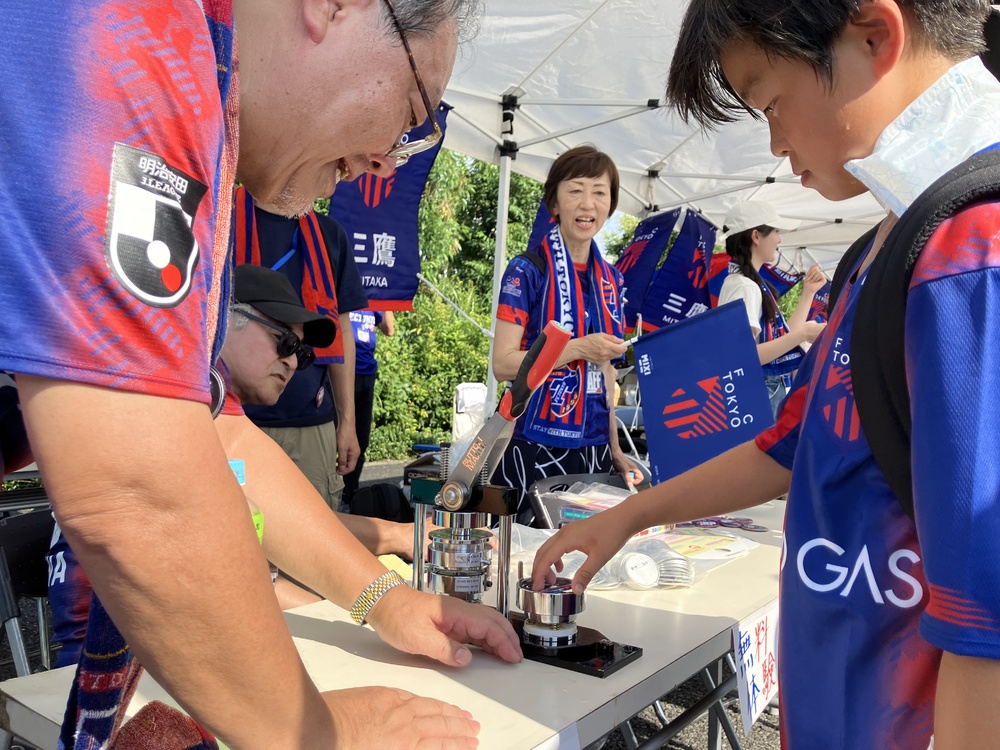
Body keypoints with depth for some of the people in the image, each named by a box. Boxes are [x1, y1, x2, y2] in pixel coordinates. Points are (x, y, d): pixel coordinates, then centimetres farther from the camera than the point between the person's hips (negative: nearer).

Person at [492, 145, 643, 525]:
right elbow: (503, 363, -13)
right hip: (533, 447, -5)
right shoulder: (527, 271, -8)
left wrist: (614, 448, 14)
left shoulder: (610, 278, 10)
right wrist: (578, 348, -22)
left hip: (593, 447, 6)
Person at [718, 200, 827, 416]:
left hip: (773, 391, 10)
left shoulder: (753, 283, 14)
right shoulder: (743, 286, -15)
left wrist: (808, 293, 15)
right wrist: (803, 333, -21)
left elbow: (782, 336, 14)